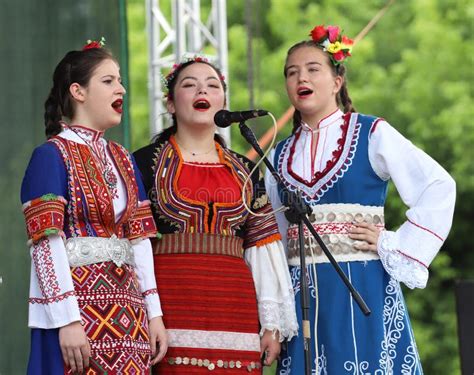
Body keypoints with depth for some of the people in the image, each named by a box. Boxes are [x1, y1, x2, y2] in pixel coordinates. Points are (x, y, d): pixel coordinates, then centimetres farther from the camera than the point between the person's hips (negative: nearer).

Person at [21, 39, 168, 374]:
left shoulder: (123, 159, 17)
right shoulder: (52, 156, -5)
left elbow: (139, 239, 14)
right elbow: (46, 243, -12)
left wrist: (154, 313, 8)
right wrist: (67, 320, -19)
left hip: (127, 311, 6)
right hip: (76, 310, -6)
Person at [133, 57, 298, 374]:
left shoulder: (245, 172, 17)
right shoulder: (146, 164, 6)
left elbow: (262, 251, 14)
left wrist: (272, 324, 8)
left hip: (233, 306, 3)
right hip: (170, 301, -3)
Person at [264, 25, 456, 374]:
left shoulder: (372, 134, -1)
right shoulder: (281, 155, 13)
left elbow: (438, 188, -7)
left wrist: (397, 247, -11)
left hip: (363, 288, -4)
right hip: (304, 293, 4)